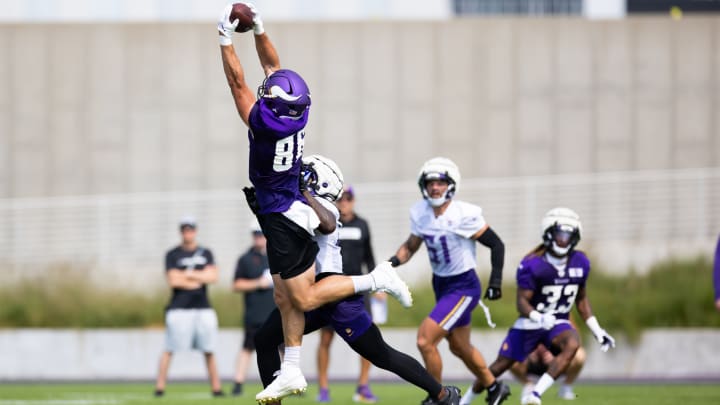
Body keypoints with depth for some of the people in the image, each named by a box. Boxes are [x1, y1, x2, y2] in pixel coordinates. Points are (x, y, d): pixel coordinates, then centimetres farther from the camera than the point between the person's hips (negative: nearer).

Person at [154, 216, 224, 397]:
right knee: (169, 349, -6)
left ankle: (216, 387, 7)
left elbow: (213, 277, -2)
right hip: (179, 308, -3)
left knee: (209, 350, 4)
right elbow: (173, 281, -9)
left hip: (203, 309, 3)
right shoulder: (172, 255, 3)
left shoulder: (205, 253, 12)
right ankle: (160, 387, -3)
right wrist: (199, 278, -4)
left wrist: (187, 274, -8)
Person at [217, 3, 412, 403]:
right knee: (285, 299, 12)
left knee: (304, 298, 0)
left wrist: (225, 37, -11)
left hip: (282, 218, -9)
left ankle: (375, 280, -3)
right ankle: (291, 372, 14)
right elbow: (273, 65, 6)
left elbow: (237, 82, -17)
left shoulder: (265, 123, -25)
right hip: (296, 210, 9)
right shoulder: (295, 113, -6)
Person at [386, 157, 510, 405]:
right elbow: (411, 246, 11)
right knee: (460, 348, 22)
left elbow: (496, 244, -14)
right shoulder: (420, 213, -3)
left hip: (463, 287, -8)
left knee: (425, 340, -16)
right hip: (440, 285, 8)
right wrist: (394, 261, -8)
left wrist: (496, 280, -19)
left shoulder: (464, 215, -22)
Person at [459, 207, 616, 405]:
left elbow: (581, 298, 13)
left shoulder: (580, 263, -2)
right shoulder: (532, 265, -18)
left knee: (572, 345, -31)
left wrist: (597, 331, 12)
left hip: (558, 323, 3)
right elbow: (522, 302, -20)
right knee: (501, 365, 1)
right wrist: (539, 318, -40)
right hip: (530, 323, -3)